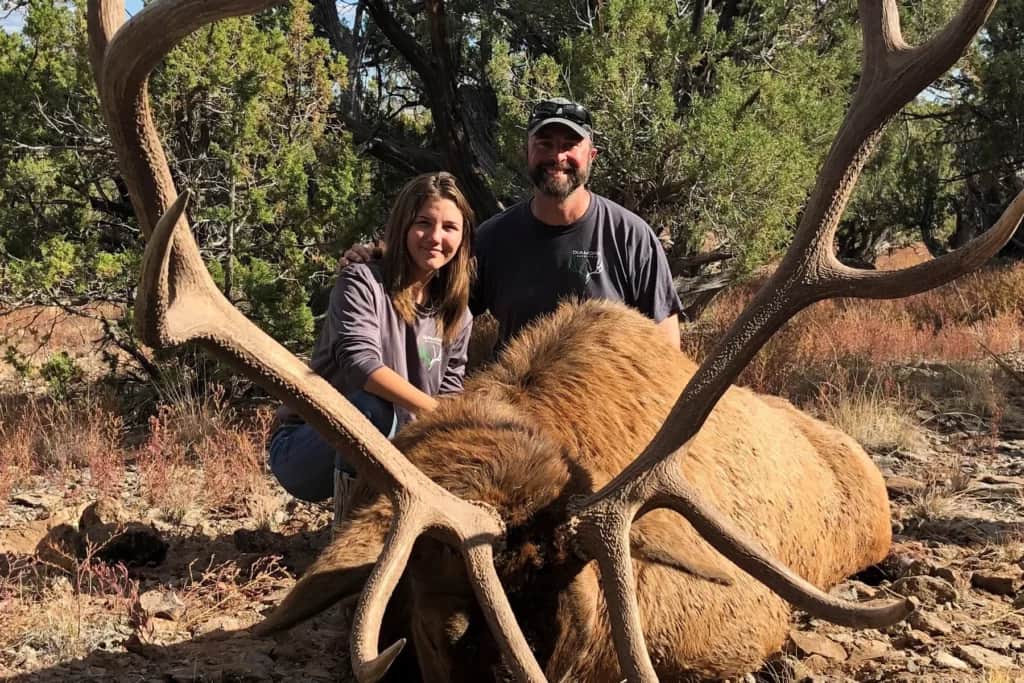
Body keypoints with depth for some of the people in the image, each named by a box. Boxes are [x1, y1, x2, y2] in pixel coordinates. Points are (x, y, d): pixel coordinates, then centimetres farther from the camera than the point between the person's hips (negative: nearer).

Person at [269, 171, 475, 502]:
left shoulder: (457, 315, 5)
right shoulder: (362, 282, -13)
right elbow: (359, 363, -30)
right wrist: (432, 409, -36)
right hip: (307, 450, -6)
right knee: (373, 406, -35)